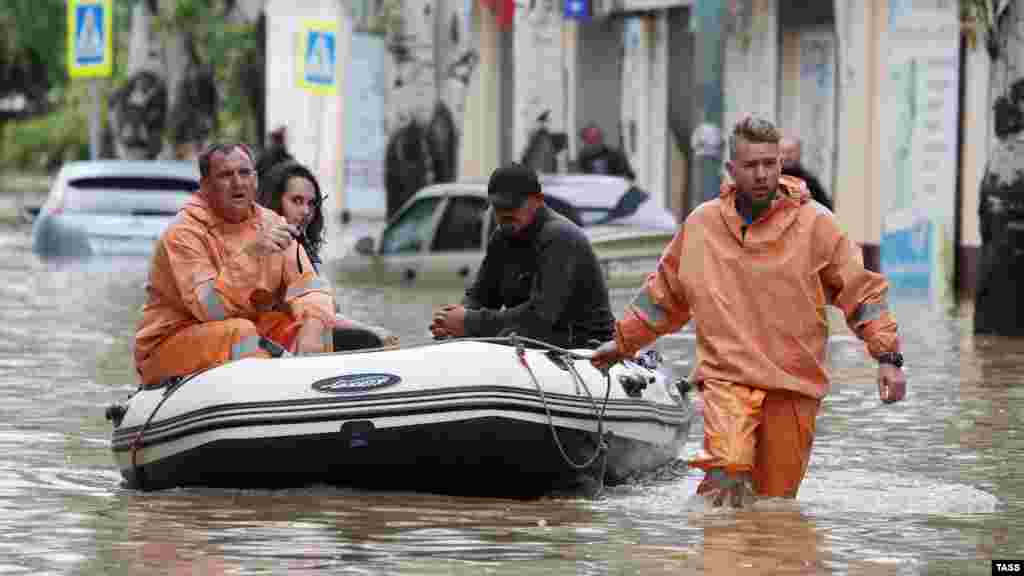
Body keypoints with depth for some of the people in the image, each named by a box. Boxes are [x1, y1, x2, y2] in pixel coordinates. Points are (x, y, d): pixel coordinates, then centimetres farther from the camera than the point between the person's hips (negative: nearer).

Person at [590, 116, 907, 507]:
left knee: (776, 495, 5)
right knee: (729, 465, -26)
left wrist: (887, 357, -4)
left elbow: (863, 291, 4)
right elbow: (664, 293, 23)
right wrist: (624, 341, 27)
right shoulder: (701, 225, 7)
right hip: (726, 376, 0)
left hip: (793, 386, 0)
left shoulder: (815, 224, 1)